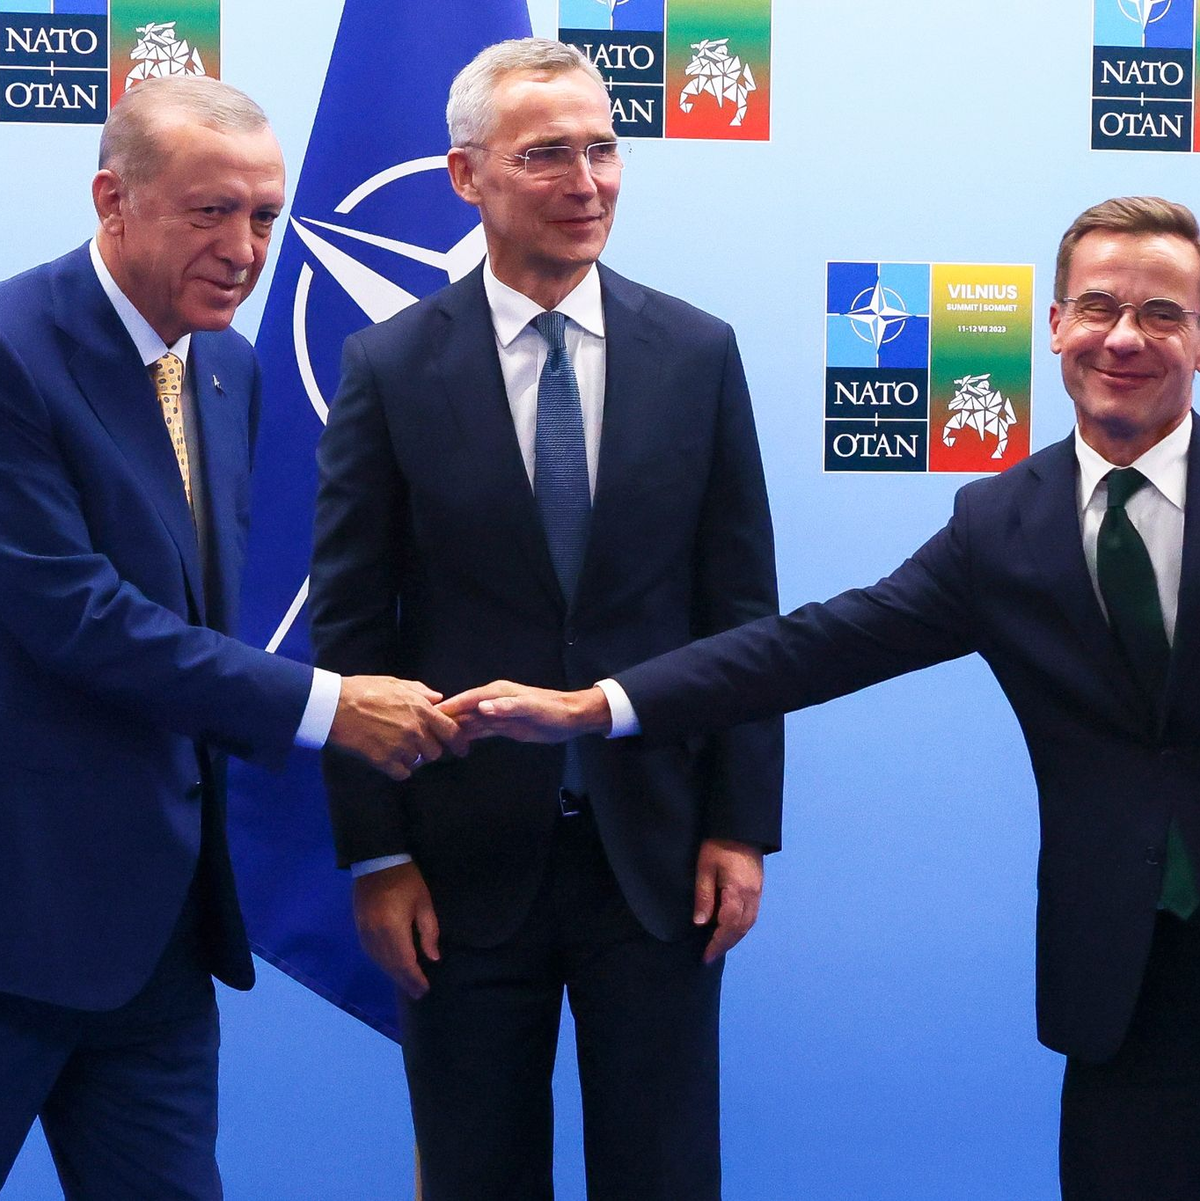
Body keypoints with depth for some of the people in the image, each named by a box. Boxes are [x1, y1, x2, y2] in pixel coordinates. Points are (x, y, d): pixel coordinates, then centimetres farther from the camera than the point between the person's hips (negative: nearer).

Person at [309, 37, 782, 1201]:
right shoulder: (389, 367, -3)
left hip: (659, 849, 1)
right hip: (465, 858, -1)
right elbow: (350, 626, -2)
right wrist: (375, 855, -5)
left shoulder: (698, 353, 1)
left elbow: (741, 605, 2)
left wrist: (742, 828, -1)